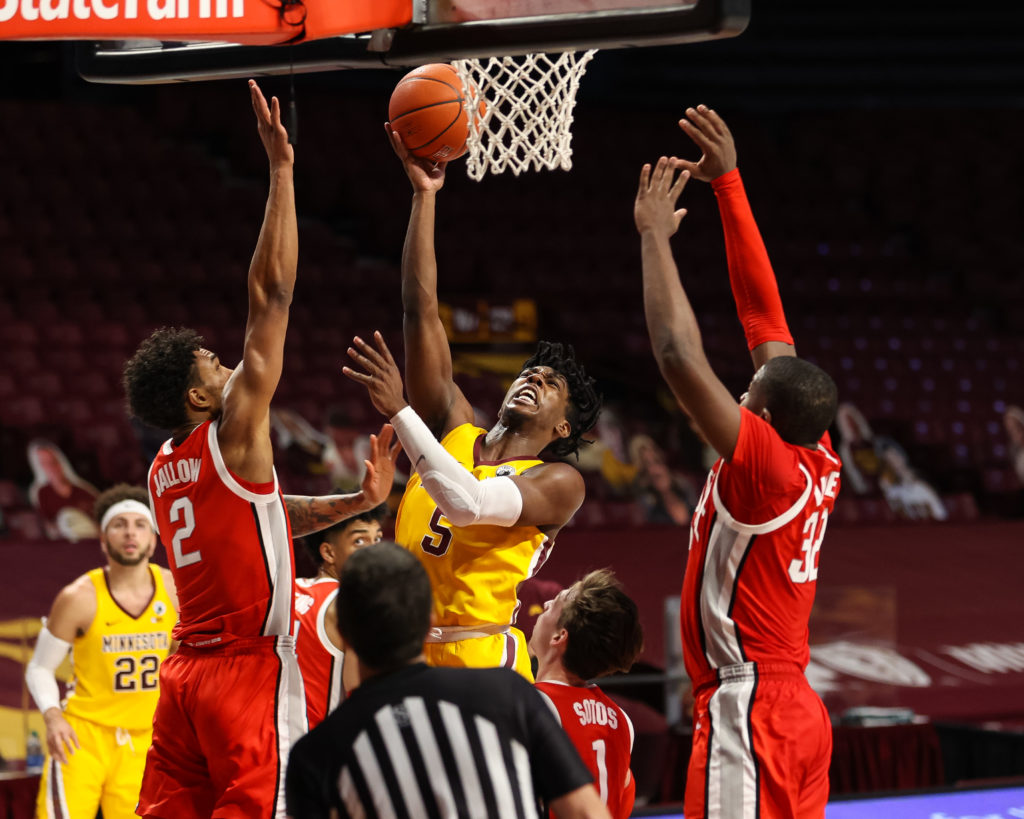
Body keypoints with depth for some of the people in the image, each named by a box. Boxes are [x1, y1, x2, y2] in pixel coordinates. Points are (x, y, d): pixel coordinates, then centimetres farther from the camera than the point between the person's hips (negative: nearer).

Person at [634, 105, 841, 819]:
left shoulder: (764, 466, -16)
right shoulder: (820, 464, 5)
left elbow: (680, 358, -23)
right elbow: (764, 314, 9)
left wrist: (656, 236, -13)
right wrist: (728, 184, 11)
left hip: (746, 711, -9)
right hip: (797, 707, 9)